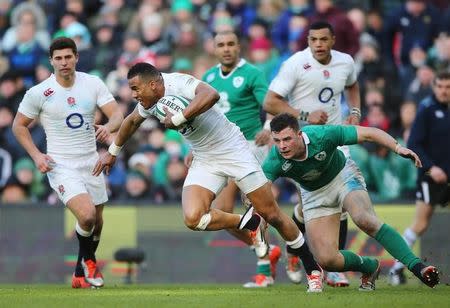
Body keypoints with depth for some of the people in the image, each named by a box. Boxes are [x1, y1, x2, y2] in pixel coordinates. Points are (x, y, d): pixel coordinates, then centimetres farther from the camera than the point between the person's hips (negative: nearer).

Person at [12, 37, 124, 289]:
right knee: (87, 215, -23)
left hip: (91, 162, 4)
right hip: (61, 166, -4)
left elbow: (117, 115, -5)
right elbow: (19, 125, 4)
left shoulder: (93, 84, -1)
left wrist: (108, 127, -28)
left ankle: (81, 275, 33)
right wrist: (36, 155, -8)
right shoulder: (39, 93, -8)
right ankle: (88, 260, 8)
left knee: (97, 223, 11)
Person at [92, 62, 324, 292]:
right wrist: (112, 152, 35)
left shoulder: (177, 83, -23)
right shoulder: (149, 103, 3)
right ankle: (246, 224, 3)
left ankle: (312, 269, 13)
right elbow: (131, 121, 25)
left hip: (233, 149, -7)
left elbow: (211, 94, -42)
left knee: (272, 215, -3)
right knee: (192, 218, -19)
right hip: (204, 161, 7)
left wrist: (177, 119, -37)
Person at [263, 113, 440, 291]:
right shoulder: (274, 163, -29)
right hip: (314, 194, 2)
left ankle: (416, 266, -30)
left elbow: (368, 133, -24)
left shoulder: (322, 135, -32)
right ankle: (370, 267, 19)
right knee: (326, 260, -12)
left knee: (363, 219, -33)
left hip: (343, 176, -2)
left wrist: (398, 148, -36)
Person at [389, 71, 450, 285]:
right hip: (431, 177, -5)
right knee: (421, 224, -7)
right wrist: (431, 167, -21)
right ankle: (397, 269, 4)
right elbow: (413, 144, -12)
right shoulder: (427, 110, -7)